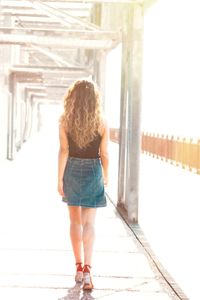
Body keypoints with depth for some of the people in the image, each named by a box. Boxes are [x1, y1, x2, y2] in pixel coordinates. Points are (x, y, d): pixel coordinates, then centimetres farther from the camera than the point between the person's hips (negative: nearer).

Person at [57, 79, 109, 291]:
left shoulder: (65, 120, -6)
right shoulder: (101, 122, -7)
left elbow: (63, 151, -9)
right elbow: (104, 153, -3)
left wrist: (60, 179, -5)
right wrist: (105, 175, 13)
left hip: (72, 170, 1)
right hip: (93, 171, -1)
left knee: (75, 221, 15)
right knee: (88, 223, -1)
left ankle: (79, 266, 21)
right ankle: (87, 268, -15)